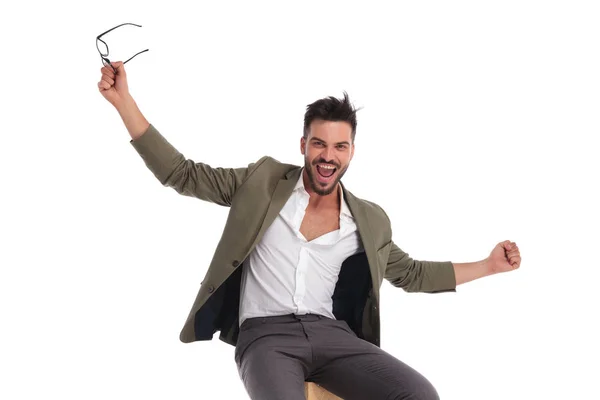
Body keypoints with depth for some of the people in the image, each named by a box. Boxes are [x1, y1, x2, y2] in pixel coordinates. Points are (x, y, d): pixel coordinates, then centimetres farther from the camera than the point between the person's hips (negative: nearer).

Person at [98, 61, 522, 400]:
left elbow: (411, 273, 26)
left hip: (331, 333, 3)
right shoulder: (264, 182, 6)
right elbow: (182, 174, 7)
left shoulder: (370, 221, 13)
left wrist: (488, 265, 21)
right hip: (266, 335, -3)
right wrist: (123, 100, 1)